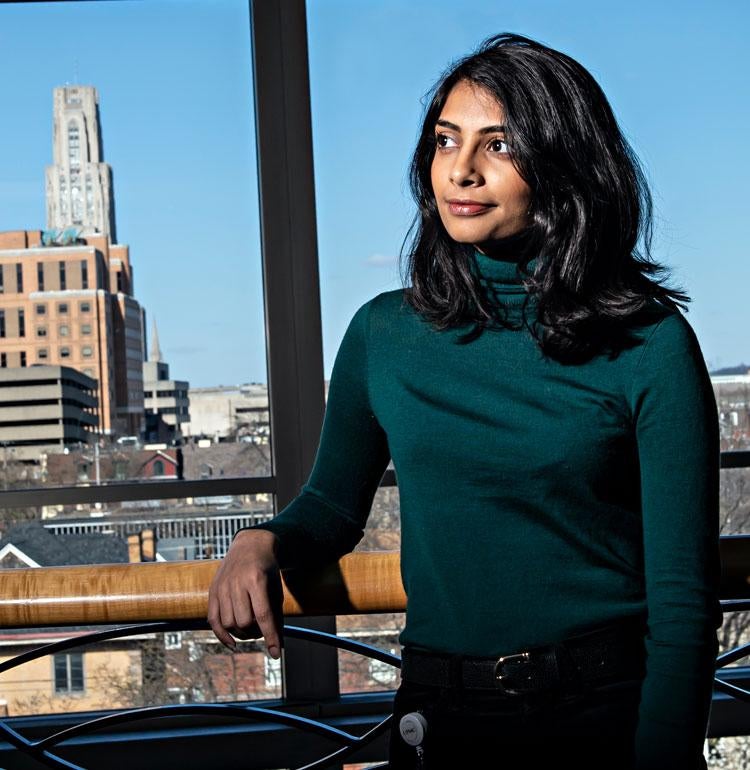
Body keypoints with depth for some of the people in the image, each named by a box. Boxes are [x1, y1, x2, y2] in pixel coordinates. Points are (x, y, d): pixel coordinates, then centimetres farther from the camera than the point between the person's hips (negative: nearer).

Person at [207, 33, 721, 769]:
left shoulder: (650, 346, -10)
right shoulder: (383, 334, -1)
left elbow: (683, 598, -11)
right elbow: (333, 502, 13)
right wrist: (264, 541, -8)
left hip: (610, 710, -3)